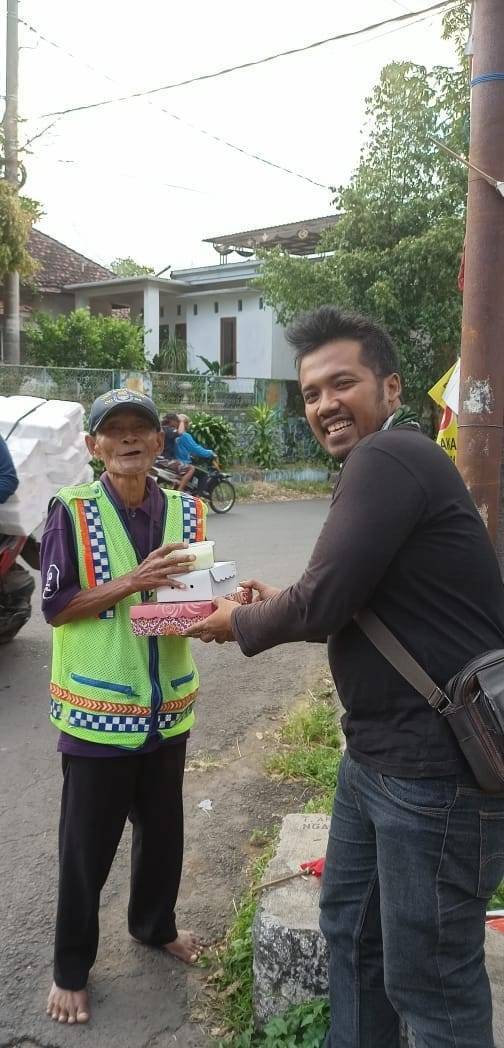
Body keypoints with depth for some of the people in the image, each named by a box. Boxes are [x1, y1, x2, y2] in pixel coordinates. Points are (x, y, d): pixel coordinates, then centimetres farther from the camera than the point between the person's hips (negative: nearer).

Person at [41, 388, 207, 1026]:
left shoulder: (187, 512, 1)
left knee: (162, 827, 20)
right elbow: (55, 606, -12)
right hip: (97, 708, -4)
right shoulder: (72, 512, -10)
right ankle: (70, 968, 30)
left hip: (167, 705, 4)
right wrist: (131, 582, -23)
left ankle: (154, 925, 46)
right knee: (87, 843, 9)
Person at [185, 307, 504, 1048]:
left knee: (427, 979, 6)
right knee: (349, 926, 24)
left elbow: (322, 602, -23)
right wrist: (284, 604, 10)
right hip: (376, 754, 11)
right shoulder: (386, 463, 13)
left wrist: (239, 622, -5)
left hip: (436, 768, -10)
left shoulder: (387, 458, -19)